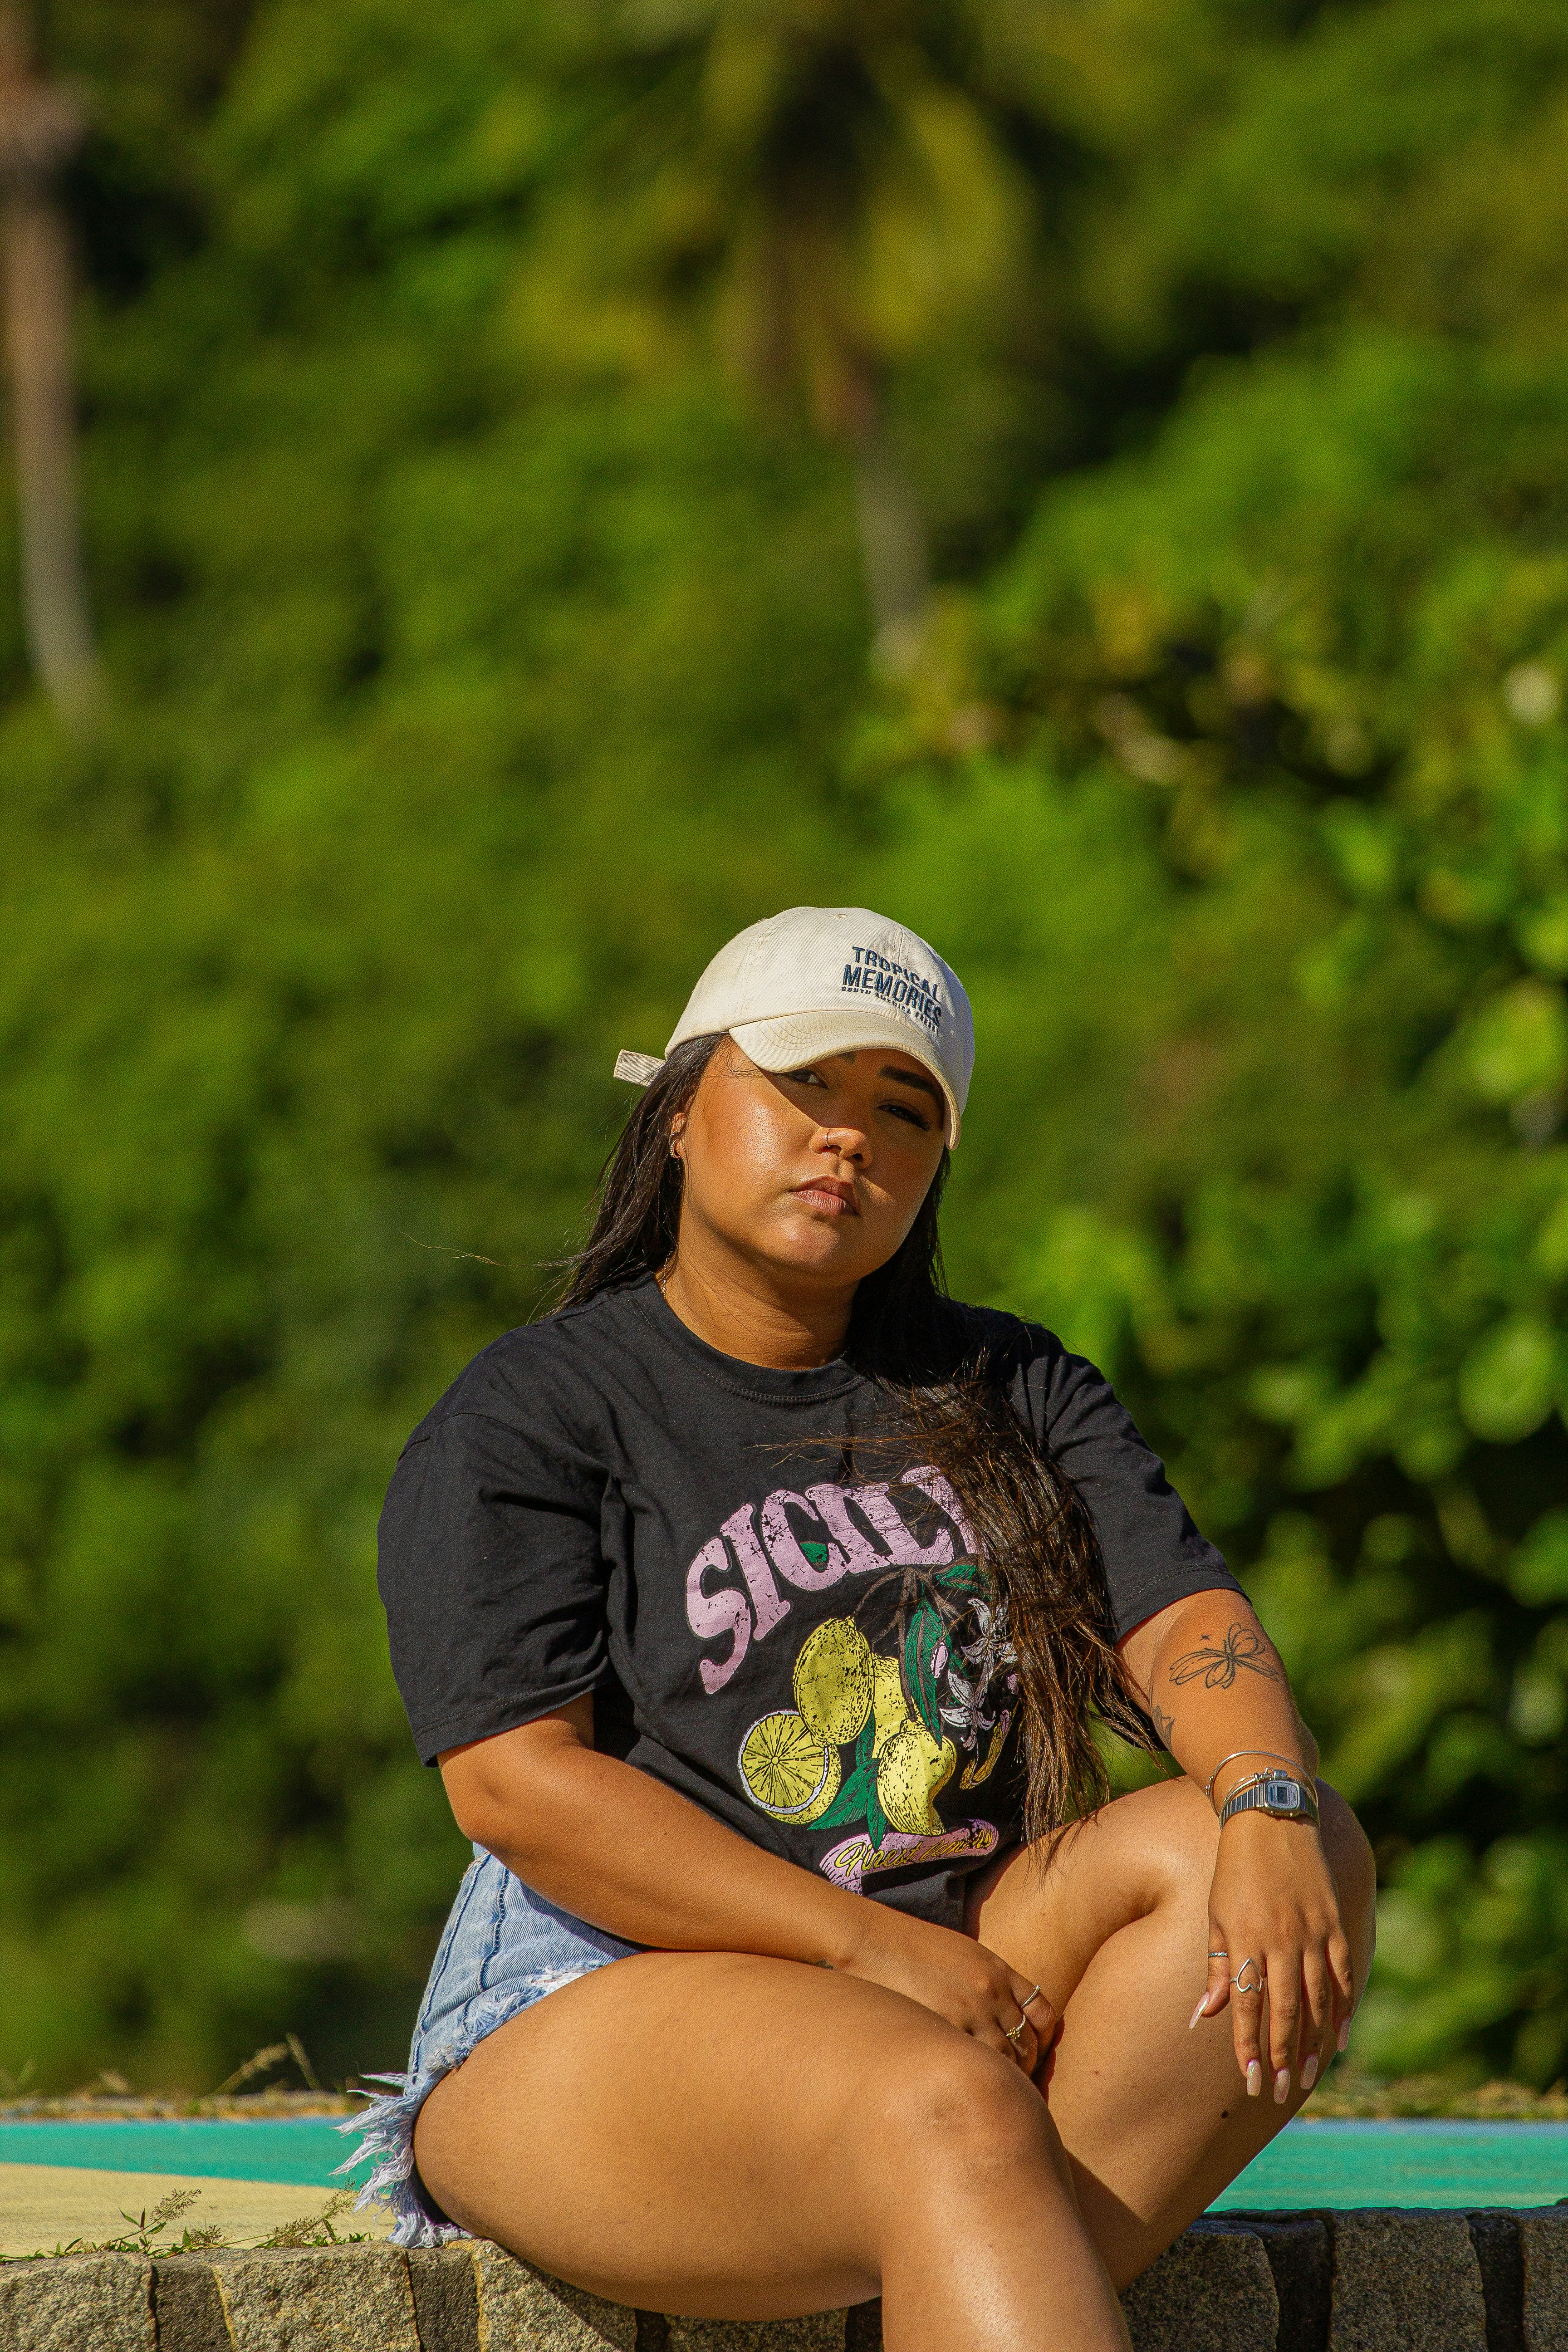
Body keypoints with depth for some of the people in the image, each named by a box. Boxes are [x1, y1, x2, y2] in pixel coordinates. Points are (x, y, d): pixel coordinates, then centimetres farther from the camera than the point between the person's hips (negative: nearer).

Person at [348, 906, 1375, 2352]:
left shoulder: (1011, 1393, 19)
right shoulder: (522, 1420, 2)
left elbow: (1189, 1623, 4)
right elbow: (517, 1782, -10)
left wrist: (1270, 1812, -21)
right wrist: (877, 1950, -17)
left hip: (962, 1981, 5)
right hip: (601, 1999, -5)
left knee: (1300, 1853, -20)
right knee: (956, 2121, -35)